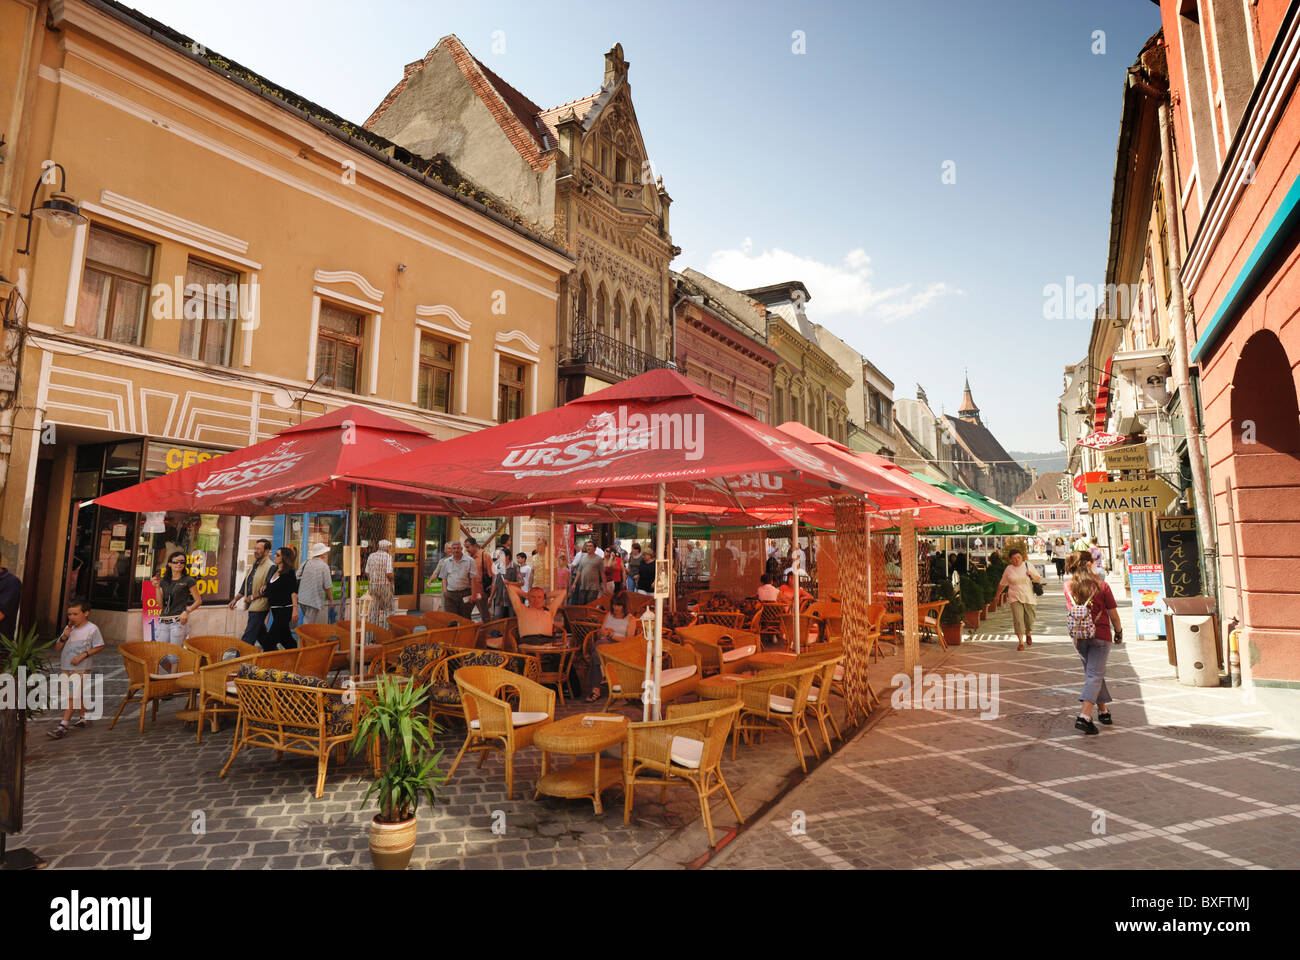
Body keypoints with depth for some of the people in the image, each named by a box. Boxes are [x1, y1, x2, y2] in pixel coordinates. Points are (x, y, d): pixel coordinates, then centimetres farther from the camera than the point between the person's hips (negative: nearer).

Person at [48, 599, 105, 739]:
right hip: (64, 668, 6)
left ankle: (63, 726, -12)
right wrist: (64, 637, -10)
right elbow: (57, 649, 7)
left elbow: (99, 646, -5)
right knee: (78, 696, 17)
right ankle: (83, 718, 30)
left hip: (80, 669, -6)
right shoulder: (68, 628, 7)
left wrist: (83, 655, -15)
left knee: (72, 697, -10)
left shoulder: (92, 629, -8)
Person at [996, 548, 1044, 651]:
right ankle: (1021, 642, -7)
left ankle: (1028, 634, 39)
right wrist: (997, 595, 20)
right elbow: (1002, 584, 14)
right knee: (1018, 619, -12)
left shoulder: (1028, 566, 3)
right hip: (1015, 598, -1)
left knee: (1030, 619, 7)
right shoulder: (1008, 569, 3)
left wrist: (1032, 575, -14)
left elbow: (1039, 580, 6)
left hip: (1029, 597, 1)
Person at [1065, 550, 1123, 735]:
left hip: (1078, 636, 4)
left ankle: (1103, 710, 30)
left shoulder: (1068, 586, 0)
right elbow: (1113, 614, -1)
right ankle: (1084, 716, -14)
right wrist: (1119, 632, 13)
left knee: (1092, 672, 20)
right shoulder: (1101, 586, -10)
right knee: (1095, 674, -3)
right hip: (1100, 634, -4)